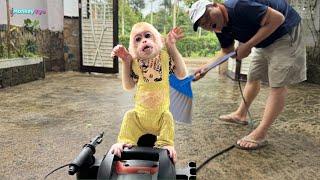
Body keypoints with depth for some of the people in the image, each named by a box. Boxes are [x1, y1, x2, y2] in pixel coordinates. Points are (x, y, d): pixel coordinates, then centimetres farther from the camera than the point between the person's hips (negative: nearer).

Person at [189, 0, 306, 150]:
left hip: (285, 31, -9)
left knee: (278, 84, -11)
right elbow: (226, 51, 10)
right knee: (253, 77, 16)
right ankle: (240, 115, 32)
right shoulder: (221, 28, -4)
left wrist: (247, 46, -28)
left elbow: (278, 18, -31)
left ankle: (260, 135, -12)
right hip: (264, 41, 9)